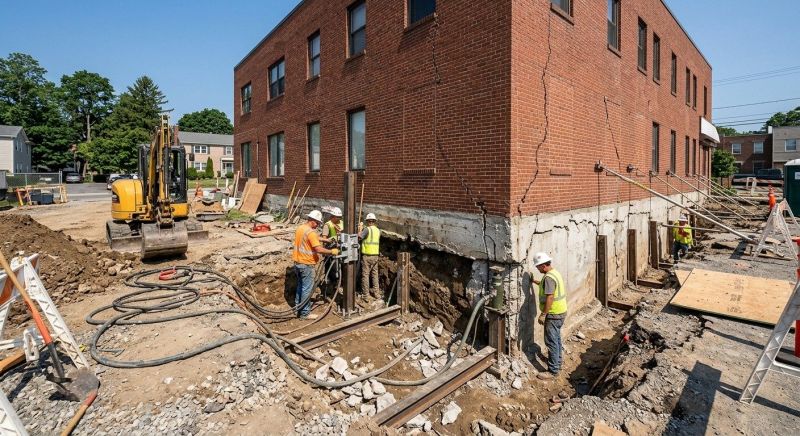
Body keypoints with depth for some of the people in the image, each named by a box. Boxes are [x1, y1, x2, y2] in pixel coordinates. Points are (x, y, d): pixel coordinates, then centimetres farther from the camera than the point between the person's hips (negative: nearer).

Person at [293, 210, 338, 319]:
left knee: (300, 286, 20)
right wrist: (332, 251, -16)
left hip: (298, 262, 9)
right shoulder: (311, 232, -20)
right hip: (307, 264, -9)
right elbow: (318, 249, -27)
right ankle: (305, 313, 8)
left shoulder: (299, 229, 8)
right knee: (307, 289, 0)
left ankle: (298, 308, 30)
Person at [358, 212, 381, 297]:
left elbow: (358, 237, -17)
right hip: (376, 255, 6)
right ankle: (375, 292, 18)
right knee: (375, 274, 13)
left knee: (365, 274, 1)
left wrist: (360, 230, 0)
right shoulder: (378, 230, 7)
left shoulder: (367, 229, -12)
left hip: (366, 255, -6)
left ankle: (365, 293, 3)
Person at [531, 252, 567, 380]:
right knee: (556, 339, 21)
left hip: (553, 314, -10)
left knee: (551, 342, -3)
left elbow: (550, 298, -27)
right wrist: (536, 282, 23)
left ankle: (553, 371, 3)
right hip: (560, 312, 10)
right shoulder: (555, 273, 8)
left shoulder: (549, 277, -24)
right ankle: (557, 363, 34)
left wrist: (543, 314, -22)